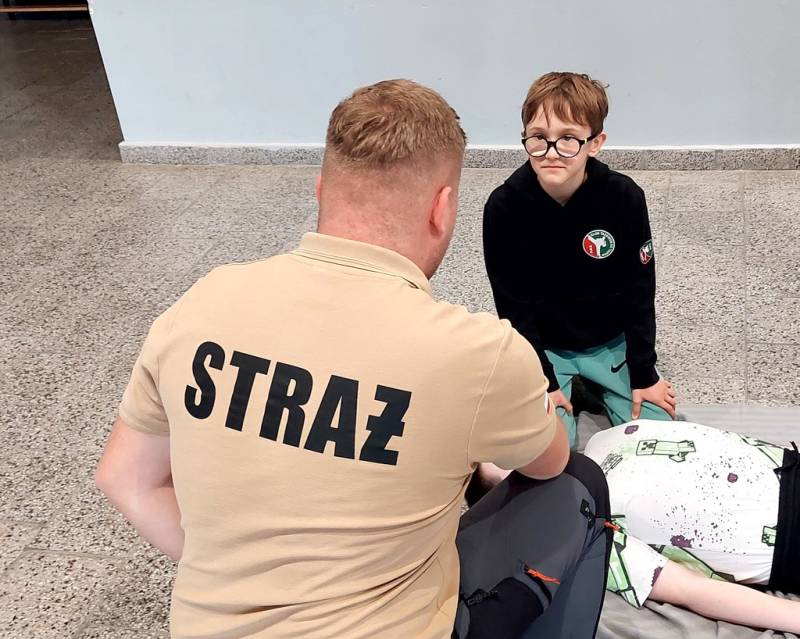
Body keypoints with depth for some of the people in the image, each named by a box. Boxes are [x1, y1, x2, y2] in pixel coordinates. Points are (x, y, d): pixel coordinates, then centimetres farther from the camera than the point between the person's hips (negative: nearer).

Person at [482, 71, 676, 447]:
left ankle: (593, 389, 23)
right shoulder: (505, 205, -21)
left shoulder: (624, 198, -19)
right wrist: (543, 381, -15)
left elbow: (638, 292, -9)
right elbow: (514, 304, -14)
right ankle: (572, 390, 16)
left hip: (611, 341, 2)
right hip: (542, 345, -1)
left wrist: (644, 374, -6)